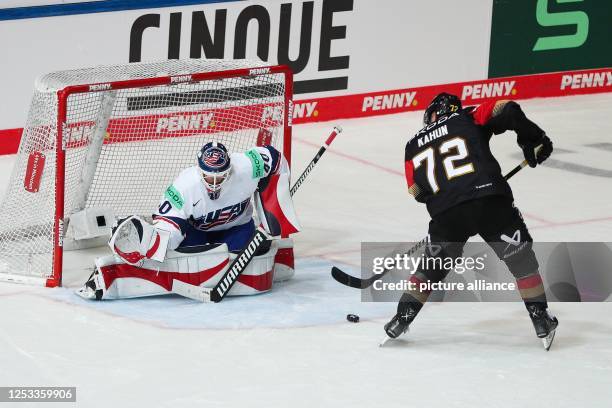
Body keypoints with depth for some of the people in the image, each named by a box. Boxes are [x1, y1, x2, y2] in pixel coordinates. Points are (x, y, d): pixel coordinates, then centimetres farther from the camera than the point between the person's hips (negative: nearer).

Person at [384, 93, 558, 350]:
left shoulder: (413, 146, 24)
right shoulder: (468, 119, 18)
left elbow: (417, 191, 20)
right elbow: (506, 110, 3)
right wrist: (534, 140, 13)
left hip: (446, 213, 2)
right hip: (489, 199, -2)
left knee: (432, 265, 24)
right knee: (520, 258, 12)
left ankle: (403, 316, 20)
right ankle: (540, 318, 8)